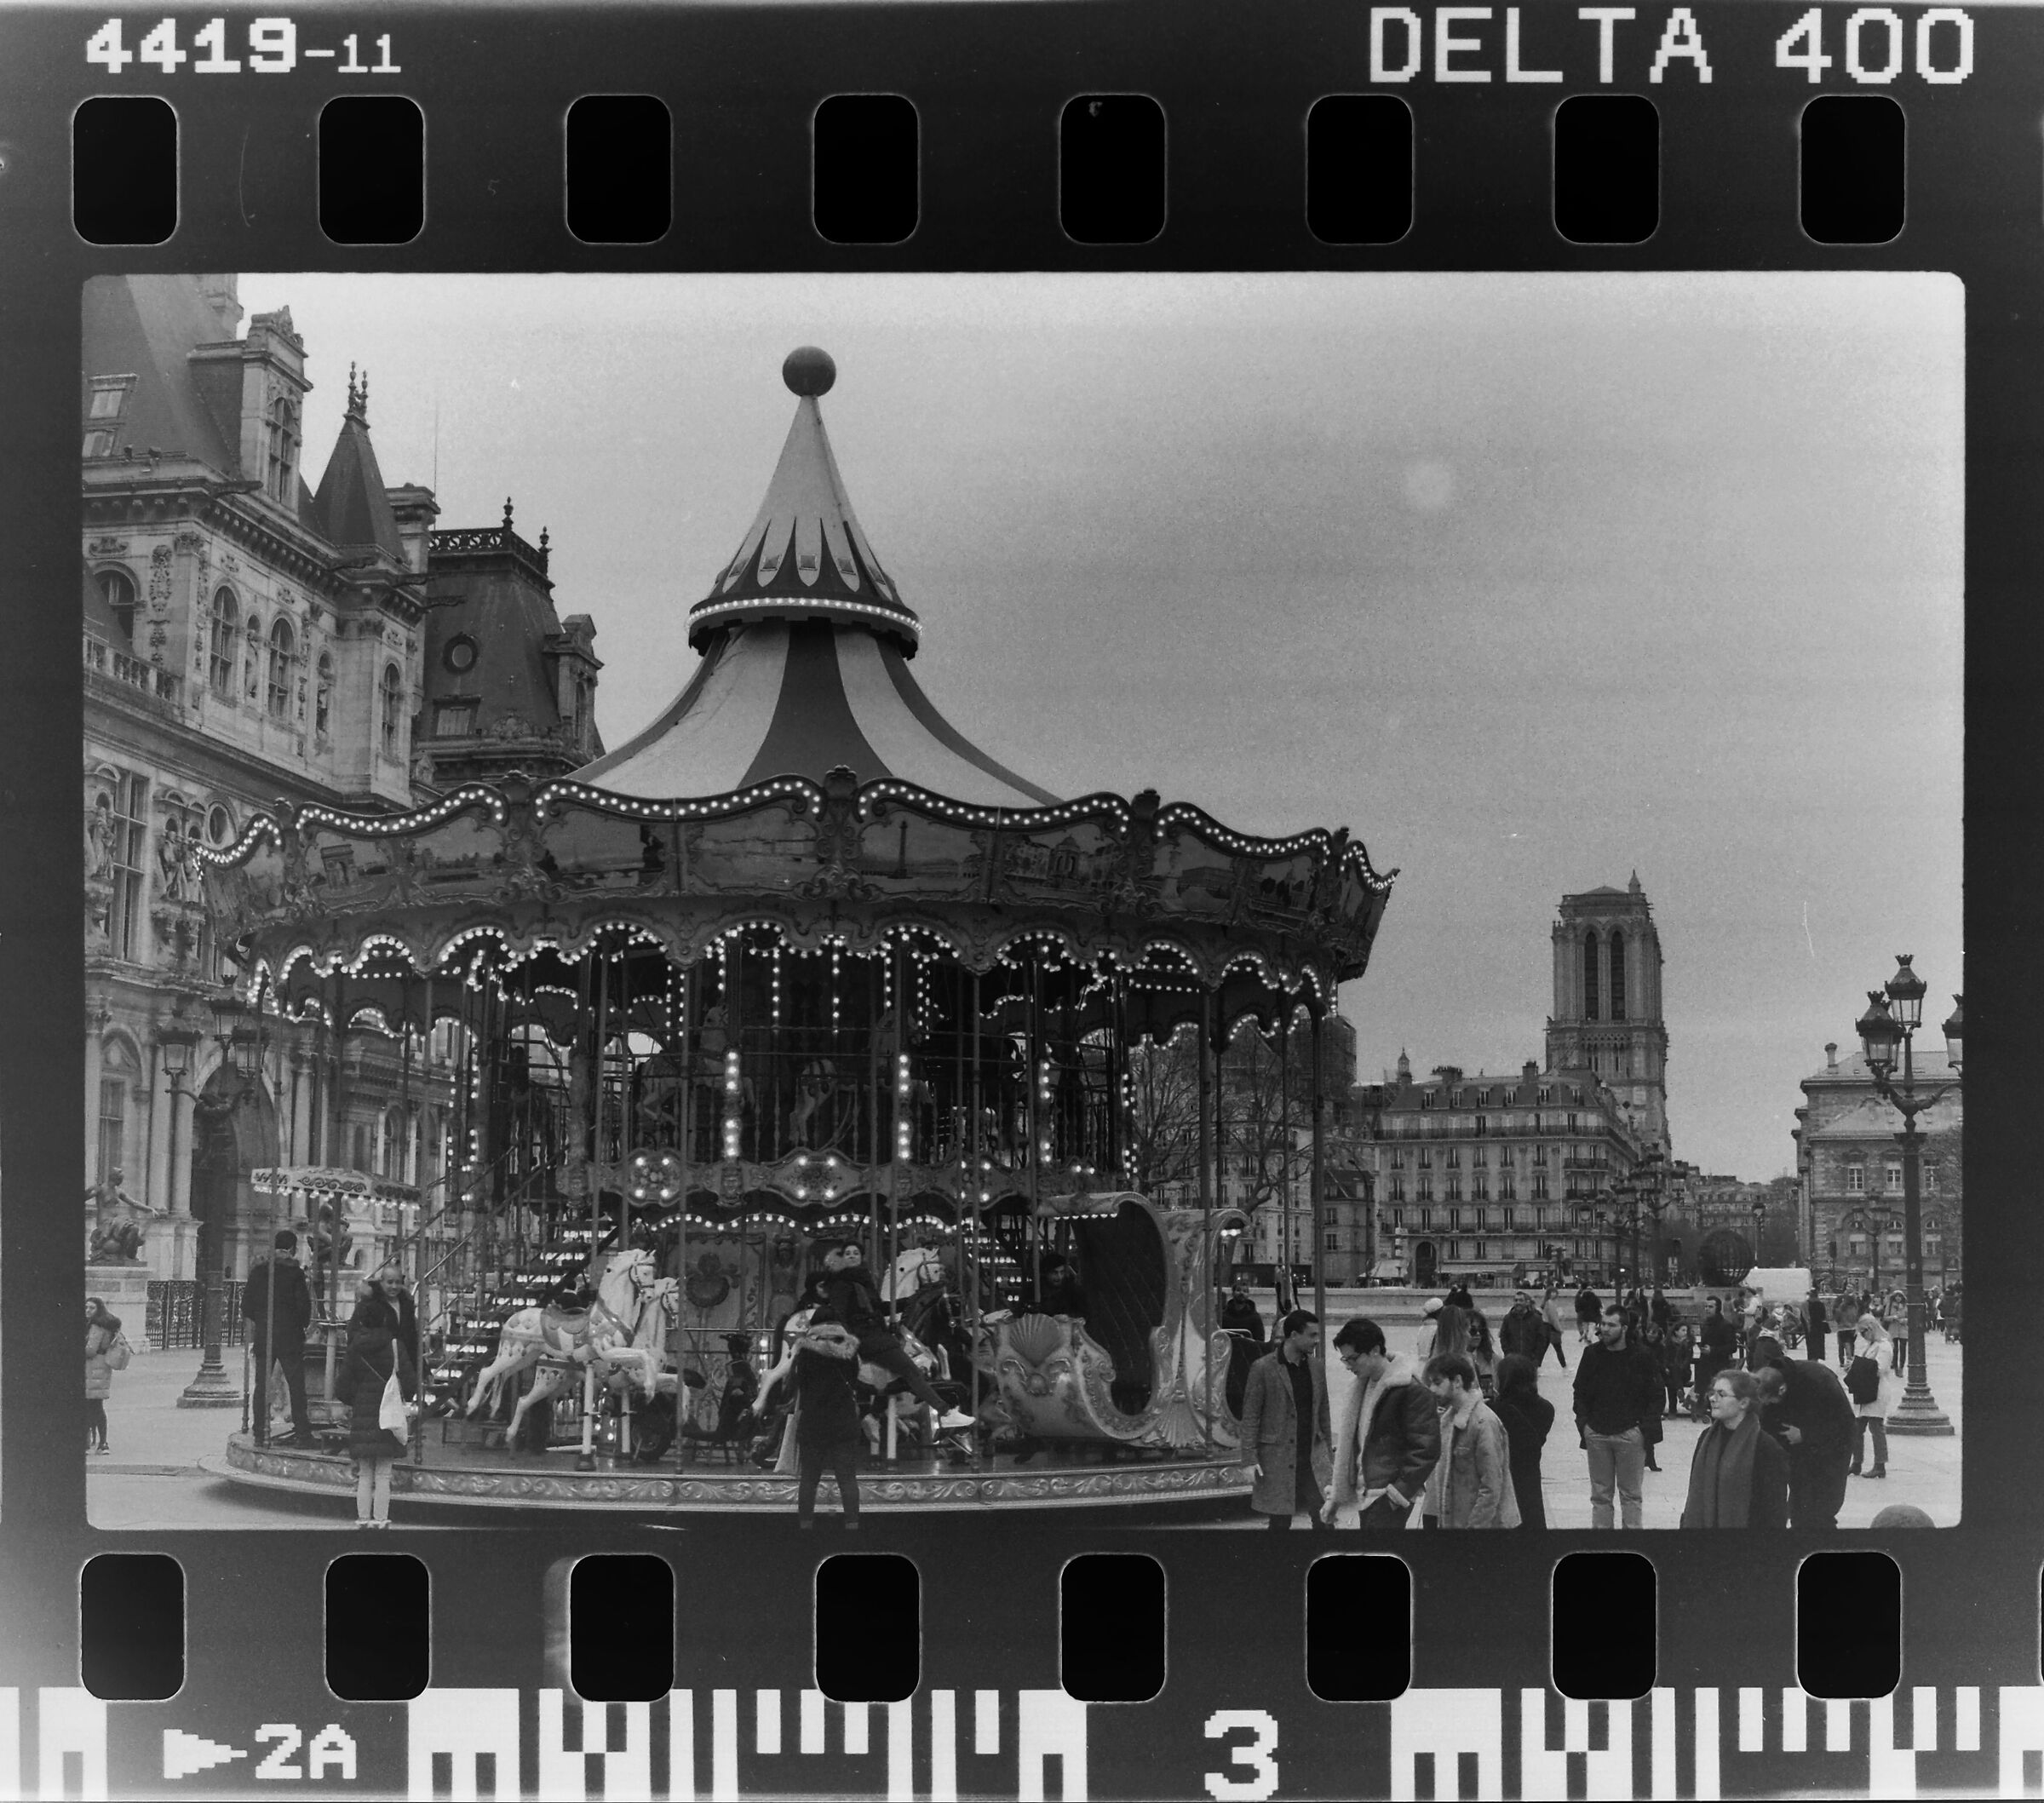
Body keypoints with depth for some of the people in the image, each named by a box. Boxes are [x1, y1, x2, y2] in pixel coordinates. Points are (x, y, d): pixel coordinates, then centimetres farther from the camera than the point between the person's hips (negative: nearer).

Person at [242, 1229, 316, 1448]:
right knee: (296, 1386, 2)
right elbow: (304, 1305, -9)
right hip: (290, 1337, -3)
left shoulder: (258, 1271, 3)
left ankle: (260, 1433, 7)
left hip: (263, 1337, 3)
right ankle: (301, 1433, 1)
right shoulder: (295, 1273, -9)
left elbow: (247, 1307, 4)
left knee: (261, 1386, 8)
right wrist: (303, 1325, 9)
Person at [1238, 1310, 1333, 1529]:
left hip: (1313, 1457, 4)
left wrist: (1328, 1455, 13)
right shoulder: (1263, 1368, -7)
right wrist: (1249, 1459, -11)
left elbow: (1323, 1413, 14)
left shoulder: (1317, 1367, 7)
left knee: (1325, 1517, -5)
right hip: (1278, 1458, -4)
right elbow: (1250, 1417, -6)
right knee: (1280, 1521, 3)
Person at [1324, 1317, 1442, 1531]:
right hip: (1366, 1495, 8)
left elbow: (1426, 1450, -15)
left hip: (1387, 1500, -8)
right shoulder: (1362, 1386, 13)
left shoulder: (1412, 1390, -13)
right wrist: (1336, 1496, 16)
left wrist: (1397, 1493, -17)